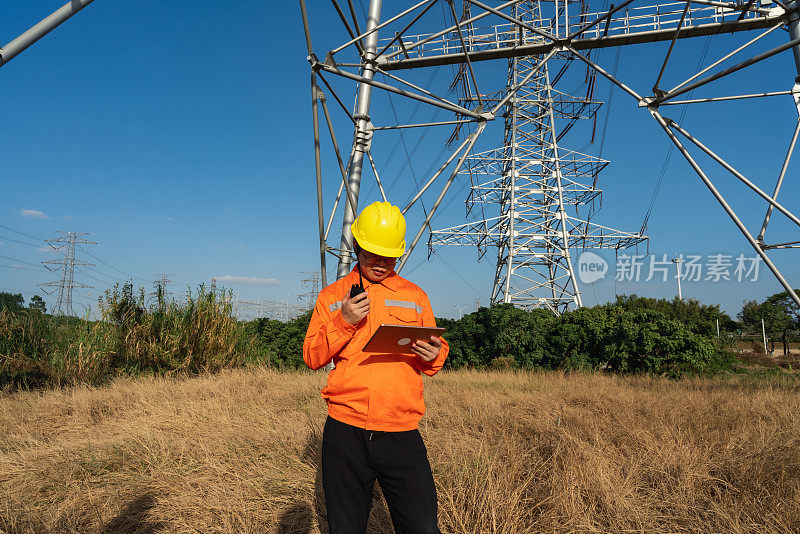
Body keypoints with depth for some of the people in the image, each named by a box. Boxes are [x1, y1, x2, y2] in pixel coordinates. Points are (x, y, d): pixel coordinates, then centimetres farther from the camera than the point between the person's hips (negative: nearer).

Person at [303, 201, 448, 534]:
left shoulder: (415, 296, 12)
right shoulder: (332, 296, 11)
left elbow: (431, 362, 16)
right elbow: (312, 357, 5)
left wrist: (433, 355, -8)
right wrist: (343, 321, -10)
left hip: (401, 434, 0)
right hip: (345, 433, 0)